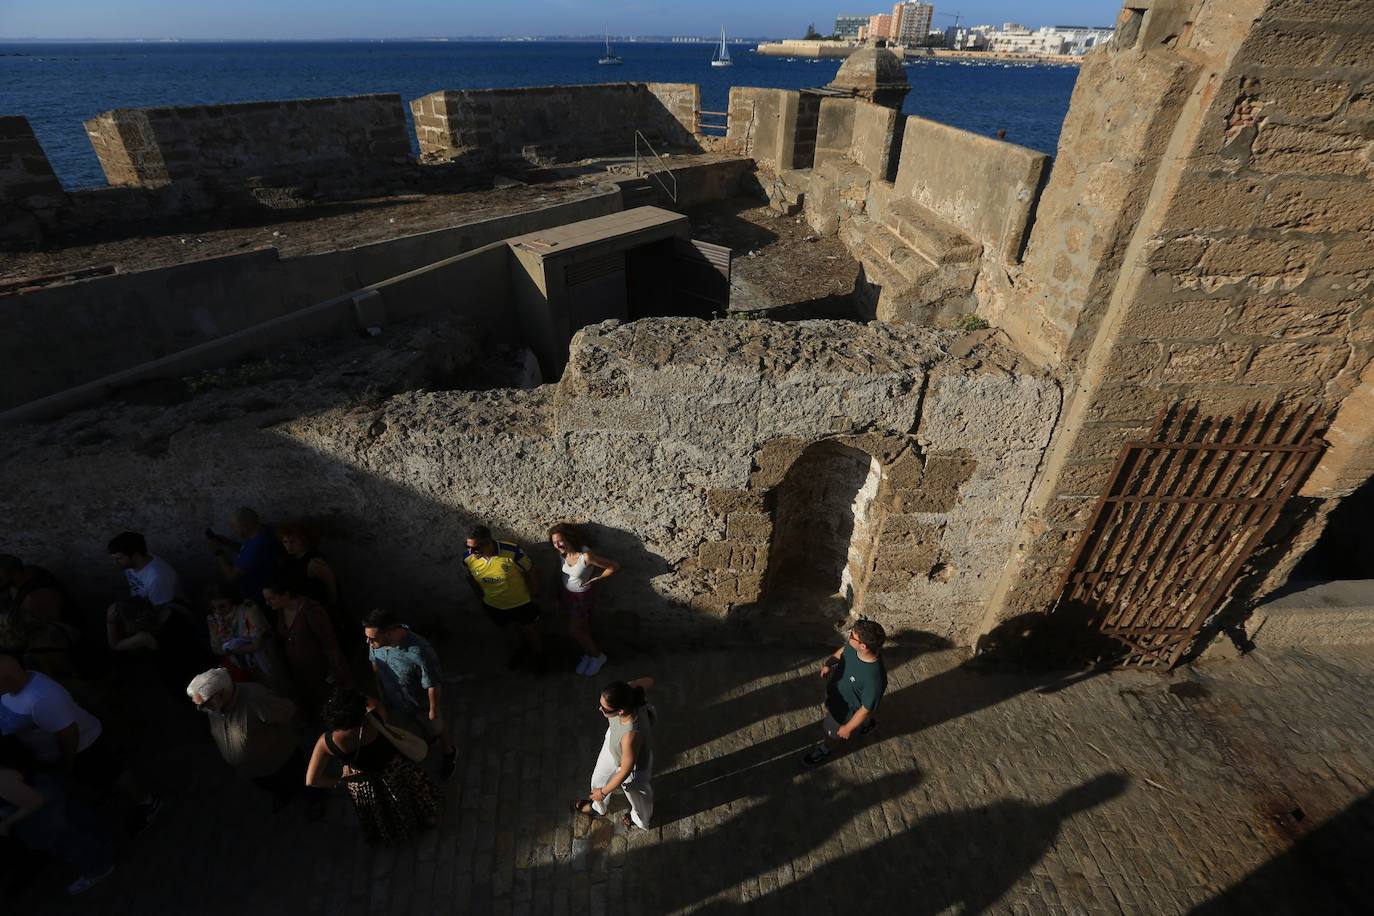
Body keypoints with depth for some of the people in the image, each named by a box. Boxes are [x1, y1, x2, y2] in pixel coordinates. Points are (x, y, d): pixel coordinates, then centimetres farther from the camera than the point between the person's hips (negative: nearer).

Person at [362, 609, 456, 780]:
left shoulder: (419, 652, -44)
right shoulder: (376, 642, -26)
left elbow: (433, 684, -29)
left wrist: (434, 709, -15)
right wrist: (380, 688, 12)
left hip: (421, 705, -4)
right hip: (392, 702, 4)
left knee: (437, 728, 26)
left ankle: (449, 754, 56)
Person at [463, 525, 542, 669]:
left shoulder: (512, 551, -35)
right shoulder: (468, 558, -24)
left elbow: (529, 571, -17)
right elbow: (471, 577, 0)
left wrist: (533, 592, -5)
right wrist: (480, 594, 11)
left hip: (521, 603, -3)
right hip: (494, 606, 3)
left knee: (529, 631, 22)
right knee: (511, 631, 29)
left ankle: (539, 654, 52)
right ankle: (519, 648, 61)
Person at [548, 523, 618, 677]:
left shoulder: (586, 556, -36)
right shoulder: (563, 552, -16)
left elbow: (614, 566, -29)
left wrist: (596, 580, -18)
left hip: (581, 596, -5)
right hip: (566, 592, 5)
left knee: (574, 630, 6)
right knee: (582, 628, 22)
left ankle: (598, 656, 28)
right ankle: (587, 654, 45)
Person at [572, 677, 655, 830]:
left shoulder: (631, 736, -48)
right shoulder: (629, 696, -34)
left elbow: (625, 772, -29)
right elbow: (648, 681, -11)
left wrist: (603, 792, -11)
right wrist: (626, 687, 2)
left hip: (633, 766, -6)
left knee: (636, 795, 30)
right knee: (599, 779, 33)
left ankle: (640, 820, 66)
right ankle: (598, 808, 68)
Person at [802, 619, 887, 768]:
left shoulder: (874, 679, -45)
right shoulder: (853, 645, -28)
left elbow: (866, 709, -28)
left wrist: (848, 728, -15)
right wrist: (830, 663, -11)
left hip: (847, 709, -6)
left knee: (833, 732, 23)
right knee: (830, 710, 36)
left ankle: (825, 749, 58)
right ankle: (867, 724, 61)